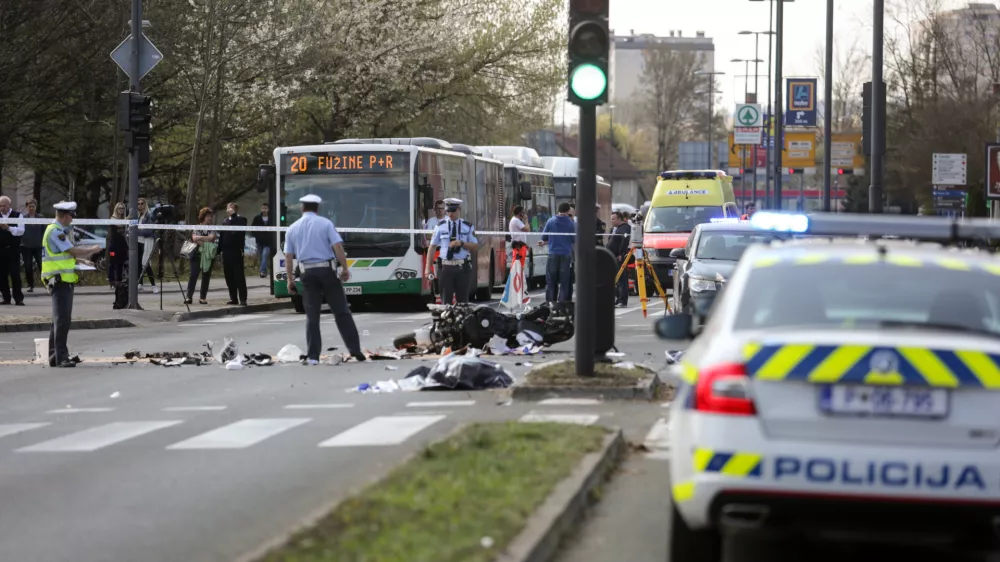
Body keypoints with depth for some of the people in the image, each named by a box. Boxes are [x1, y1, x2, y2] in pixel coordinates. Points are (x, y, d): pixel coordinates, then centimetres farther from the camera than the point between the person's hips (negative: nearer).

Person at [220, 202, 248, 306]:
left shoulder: (241, 220, -2)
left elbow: (240, 234, -12)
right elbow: (222, 236, 13)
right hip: (226, 251, 6)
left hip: (237, 251, -6)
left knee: (239, 276, -4)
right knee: (229, 276, 6)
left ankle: (242, 299, -3)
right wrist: (219, 249, 8)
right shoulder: (225, 221, 15)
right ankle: (233, 298, 12)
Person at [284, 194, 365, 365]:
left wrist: (290, 280, 11)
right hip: (327, 270, -2)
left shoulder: (292, 229, 8)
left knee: (312, 315, 6)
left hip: (308, 273, 2)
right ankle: (355, 350, 1)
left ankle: (312, 356, 0)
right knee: (341, 311, 4)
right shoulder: (325, 223, 0)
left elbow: (288, 257, 6)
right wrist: (345, 268, -3)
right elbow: (337, 246, -9)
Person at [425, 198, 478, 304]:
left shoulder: (468, 227, 6)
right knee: (446, 299, -2)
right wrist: (428, 266, -1)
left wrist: (461, 243, -14)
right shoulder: (441, 227, 5)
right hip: (446, 266, 0)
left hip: (462, 267, 0)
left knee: (462, 300, 4)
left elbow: (475, 246, 5)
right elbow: (432, 247, 5)